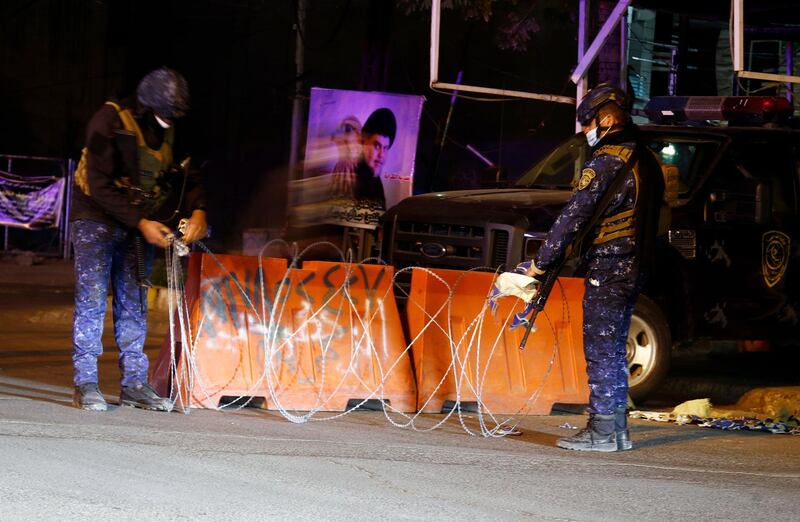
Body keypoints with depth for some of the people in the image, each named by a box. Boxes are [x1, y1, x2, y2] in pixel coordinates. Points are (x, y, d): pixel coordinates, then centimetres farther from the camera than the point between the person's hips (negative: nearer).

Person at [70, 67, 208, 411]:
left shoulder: (169, 132, 2)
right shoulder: (109, 121, -18)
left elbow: (186, 176, 4)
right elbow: (100, 186, -22)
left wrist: (198, 211, -17)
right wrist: (141, 223, -26)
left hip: (140, 224, 6)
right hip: (97, 218, -6)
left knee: (134, 304, 5)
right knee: (92, 299, -9)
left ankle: (134, 383, 8)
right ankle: (85, 385, -8)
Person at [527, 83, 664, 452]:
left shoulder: (607, 159, -13)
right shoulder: (646, 162, 16)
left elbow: (575, 214, -16)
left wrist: (542, 261, -12)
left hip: (607, 266, -9)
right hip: (637, 265, 9)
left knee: (600, 350, -6)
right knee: (613, 349, 15)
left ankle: (601, 431, -6)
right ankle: (618, 429, 17)